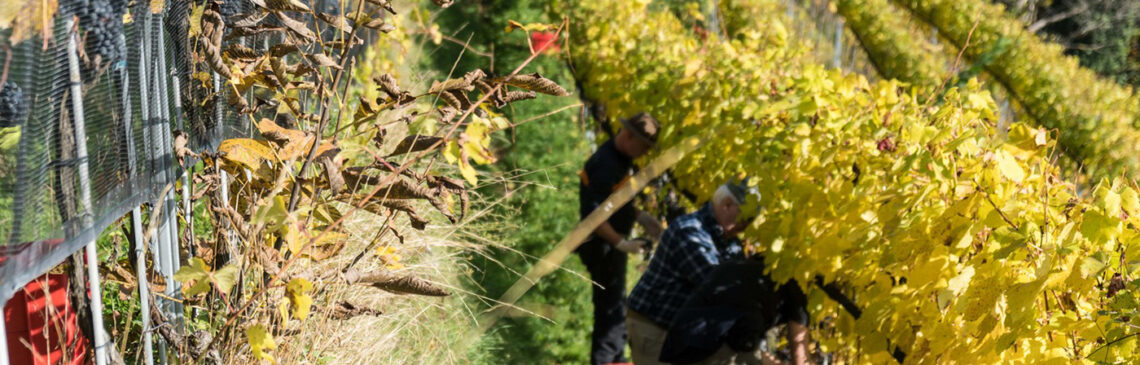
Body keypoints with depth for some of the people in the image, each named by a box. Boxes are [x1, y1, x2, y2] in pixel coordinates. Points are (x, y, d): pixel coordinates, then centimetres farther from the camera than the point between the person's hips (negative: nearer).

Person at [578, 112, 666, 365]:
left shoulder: (620, 159, 8)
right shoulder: (605, 164, -24)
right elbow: (593, 215, -28)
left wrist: (641, 217, 9)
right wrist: (621, 243, -24)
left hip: (612, 244, 11)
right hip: (602, 246, -11)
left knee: (617, 304, 20)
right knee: (611, 306, -6)